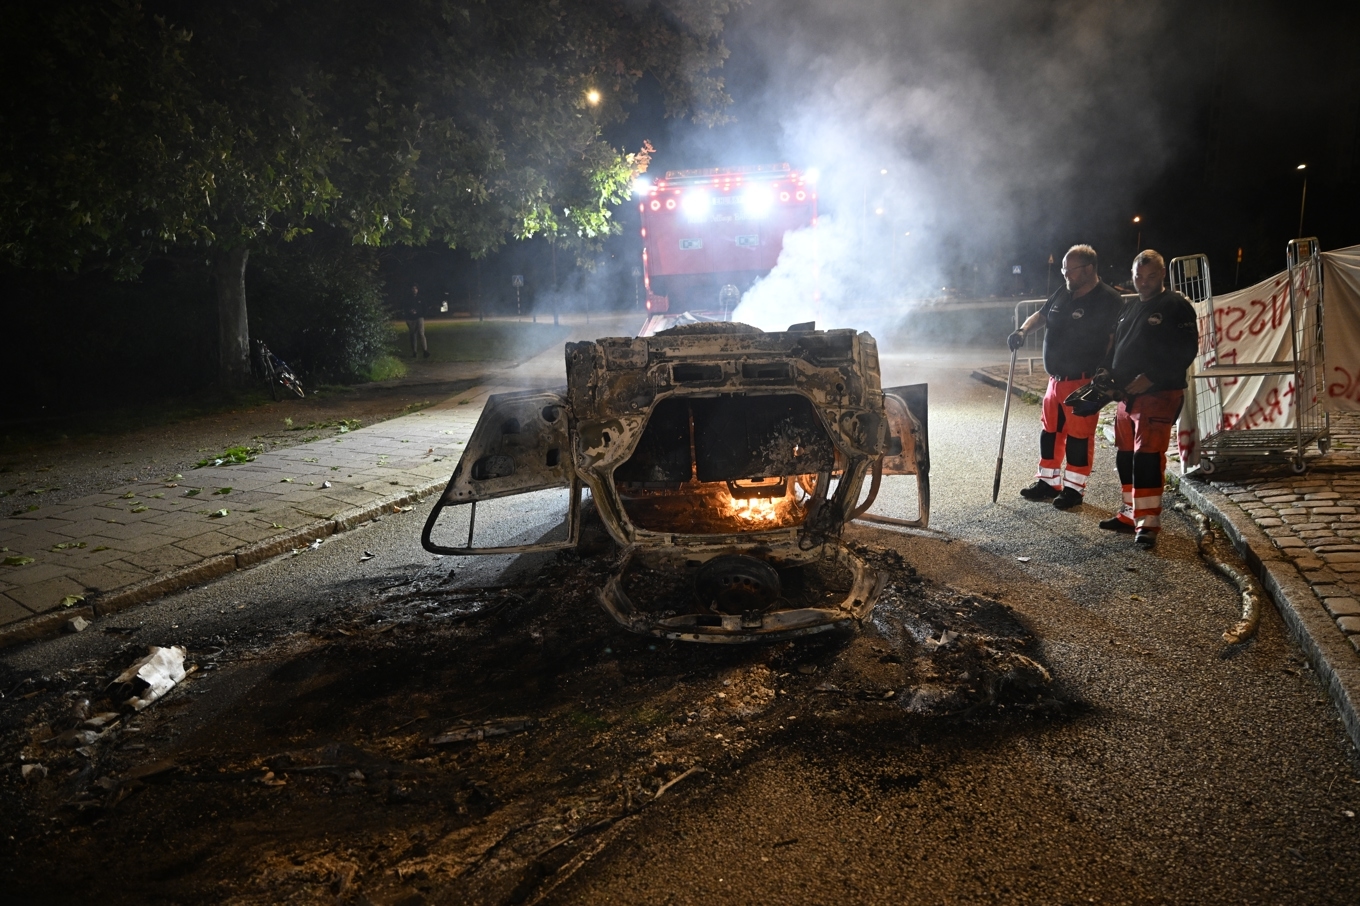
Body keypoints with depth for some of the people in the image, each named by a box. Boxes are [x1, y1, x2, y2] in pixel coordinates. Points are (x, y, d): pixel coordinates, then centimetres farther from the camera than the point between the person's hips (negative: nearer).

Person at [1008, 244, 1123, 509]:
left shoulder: (1108, 300, -11)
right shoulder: (1062, 294, 11)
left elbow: (1114, 340, -15)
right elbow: (1040, 315, 19)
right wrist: (1023, 330, -3)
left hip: (1082, 381, -8)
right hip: (1056, 378, 8)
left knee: (1079, 435, -1)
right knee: (1050, 431, 14)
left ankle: (1074, 488, 9)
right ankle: (1047, 481, 27)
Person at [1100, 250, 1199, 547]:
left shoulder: (1176, 306, -6)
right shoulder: (1129, 309, 19)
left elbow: (1186, 350, -14)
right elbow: (1116, 347, 24)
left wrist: (1151, 377, -19)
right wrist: (1112, 378, 6)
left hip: (1158, 396, -8)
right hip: (1127, 397, 8)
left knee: (1147, 458, -13)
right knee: (1125, 457, 11)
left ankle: (1148, 522, -9)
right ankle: (1130, 514, 22)